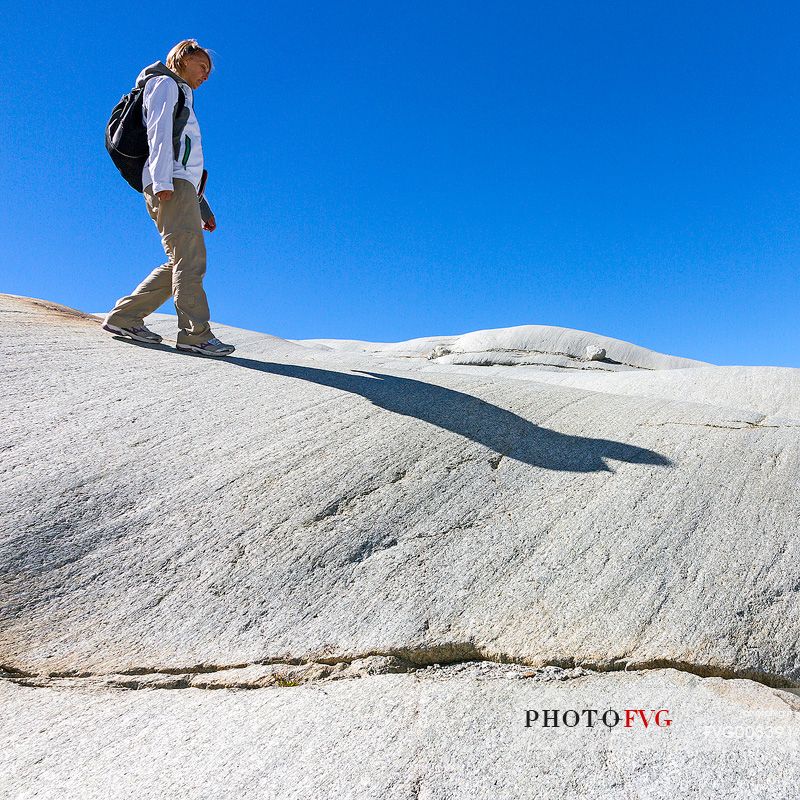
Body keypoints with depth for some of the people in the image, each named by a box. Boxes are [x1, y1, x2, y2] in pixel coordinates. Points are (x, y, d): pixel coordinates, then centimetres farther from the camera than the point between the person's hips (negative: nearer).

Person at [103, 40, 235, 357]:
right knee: (190, 258, -18)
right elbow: (159, 132, -7)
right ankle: (195, 333, -24)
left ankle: (124, 317, 3)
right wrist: (163, 181, -21)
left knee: (180, 263, 1)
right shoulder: (165, 84, 11)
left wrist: (202, 207, 24)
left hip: (181, 187, 9)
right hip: (170, 184, -9)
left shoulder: (182, 98, 37)